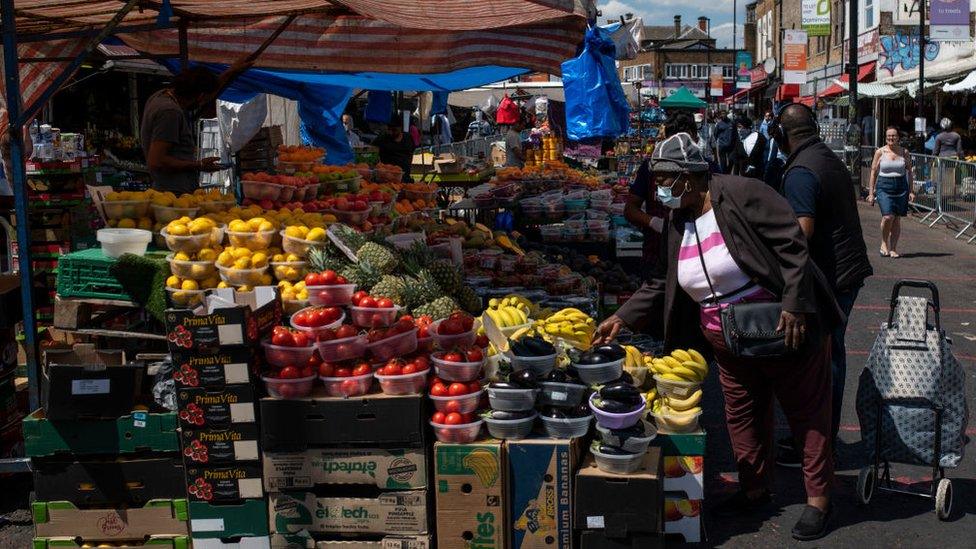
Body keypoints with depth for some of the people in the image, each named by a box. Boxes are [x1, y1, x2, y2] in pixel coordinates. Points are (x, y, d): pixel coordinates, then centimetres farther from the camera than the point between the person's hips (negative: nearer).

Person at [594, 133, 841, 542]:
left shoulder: (740, 195, -17)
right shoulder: (676, 224, 6)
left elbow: (791, 244, -20)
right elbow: (660, 285, 12)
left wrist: (794, 305, -25)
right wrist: (622, 318, 3)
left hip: (783, 332, -7)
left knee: (807, 413, 4)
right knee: (742, 416, 16)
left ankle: (818, 499, 14)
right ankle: (754, 491, 31)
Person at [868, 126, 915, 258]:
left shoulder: (904, 152, 7)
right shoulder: (880, 152, 2)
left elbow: (909, 172, 13)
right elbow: (873, 173, 5)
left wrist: (911, 191, 6)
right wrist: (871, 193, 2)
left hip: (901, 187, 2)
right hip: (884, 187, -2)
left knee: (897, 219, 1)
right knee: (888, 217, -16)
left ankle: (893, 248, 11)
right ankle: (884, 243, 7)